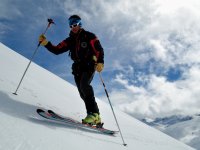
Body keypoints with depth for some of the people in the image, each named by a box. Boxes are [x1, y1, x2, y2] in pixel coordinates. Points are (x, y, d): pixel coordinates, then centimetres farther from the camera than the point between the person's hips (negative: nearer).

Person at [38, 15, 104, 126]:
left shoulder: (89, 36, 5)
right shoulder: (70, 40, 18)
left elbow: (99, 50, -5)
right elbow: (57, 50, 11)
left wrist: (100, 62, -22)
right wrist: (45, 43, -3)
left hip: (89, 65, -5)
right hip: (77, 68, 5)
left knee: (84, 85, -29)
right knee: (82, 93, -3)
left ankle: (93, 113, -26)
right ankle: (95, 117, 1)